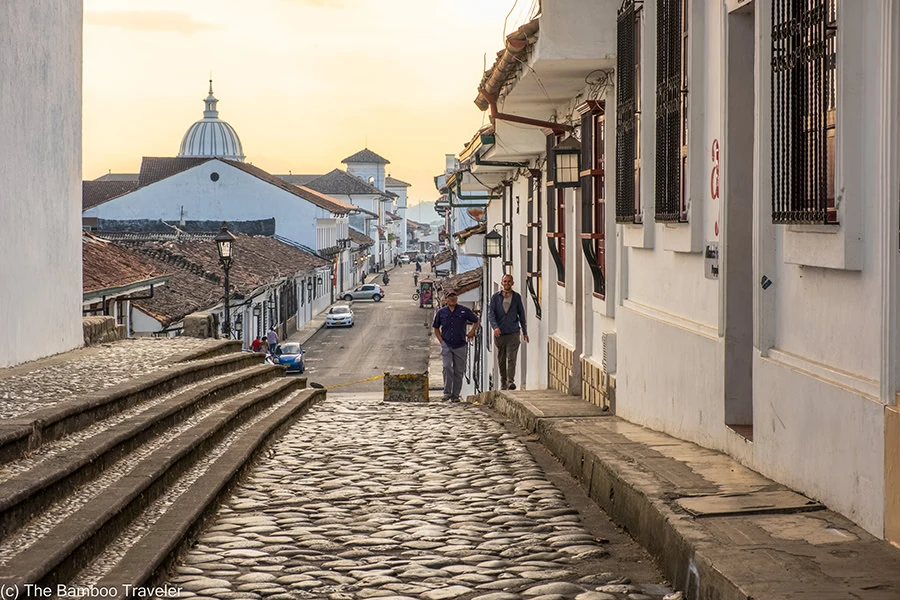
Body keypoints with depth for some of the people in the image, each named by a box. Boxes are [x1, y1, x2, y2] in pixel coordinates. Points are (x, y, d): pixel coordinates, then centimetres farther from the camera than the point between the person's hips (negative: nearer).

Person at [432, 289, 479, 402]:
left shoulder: (464, 311, 1)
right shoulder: (441, 312, 4)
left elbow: (476, 321, 16)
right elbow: (436, 328, 17)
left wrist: (472, 331, 2)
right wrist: (440, 340, 4)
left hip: (460, 346, 0)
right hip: (446, 345, 0)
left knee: (459, 371, 2)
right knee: (447, 367, -17)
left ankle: (455, 395, 10)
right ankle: (447, 392, -12)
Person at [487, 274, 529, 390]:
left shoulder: (517, 297, 8)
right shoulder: (495, 297, 5)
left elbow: (521, 314, 15)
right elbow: (491, 314, -4)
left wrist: (525, 331, 17)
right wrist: (495, 327, -22)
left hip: (513, 333, -1)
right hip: (499, 333, 1)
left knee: (511, 358, -13)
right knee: (501, 359, 8)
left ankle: (511, 381, -21)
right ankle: (503, 382, 18)